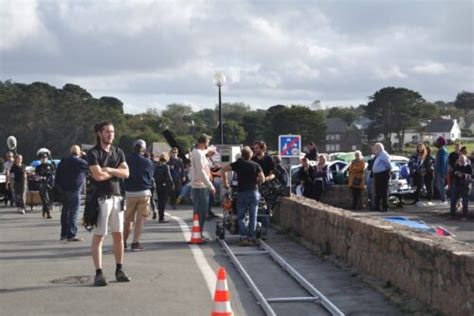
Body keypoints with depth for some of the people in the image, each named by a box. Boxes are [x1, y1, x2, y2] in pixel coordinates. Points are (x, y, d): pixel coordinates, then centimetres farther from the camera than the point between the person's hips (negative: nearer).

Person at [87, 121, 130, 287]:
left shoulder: (118, 152, 13)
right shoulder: (93, 153, -5)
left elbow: (125, 173, 1)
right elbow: (98, 175, -18)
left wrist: (109, 170, -11)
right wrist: (115, 172, -3)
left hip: (116, 197, 6)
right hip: (101, 197, -6)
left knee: (119, 235, 9)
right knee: (99, 236, -4)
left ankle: (119, 270, 18)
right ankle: (99, 273, -2)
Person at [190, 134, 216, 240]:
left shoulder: (196, 152, 13)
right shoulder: (199, 154, -18)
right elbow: (201, 173, -22)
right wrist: (211, 186, -20)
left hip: (197, 186, 10)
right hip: (200, 187, -10)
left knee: (198, 212, 15)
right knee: (201, 212, -5)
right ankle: (198, 234, -1)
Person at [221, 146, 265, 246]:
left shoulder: (238, 164, 4)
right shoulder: (256, 165, 7)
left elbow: (224, 169, -3)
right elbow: (262, 179, -2)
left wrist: (225, 183, 6)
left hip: (242, 192, -1)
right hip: (254, 192, 1)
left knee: (241, 217, 7)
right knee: (253, 217, 6)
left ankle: (244, 237, -7)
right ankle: (251, 238, 2)